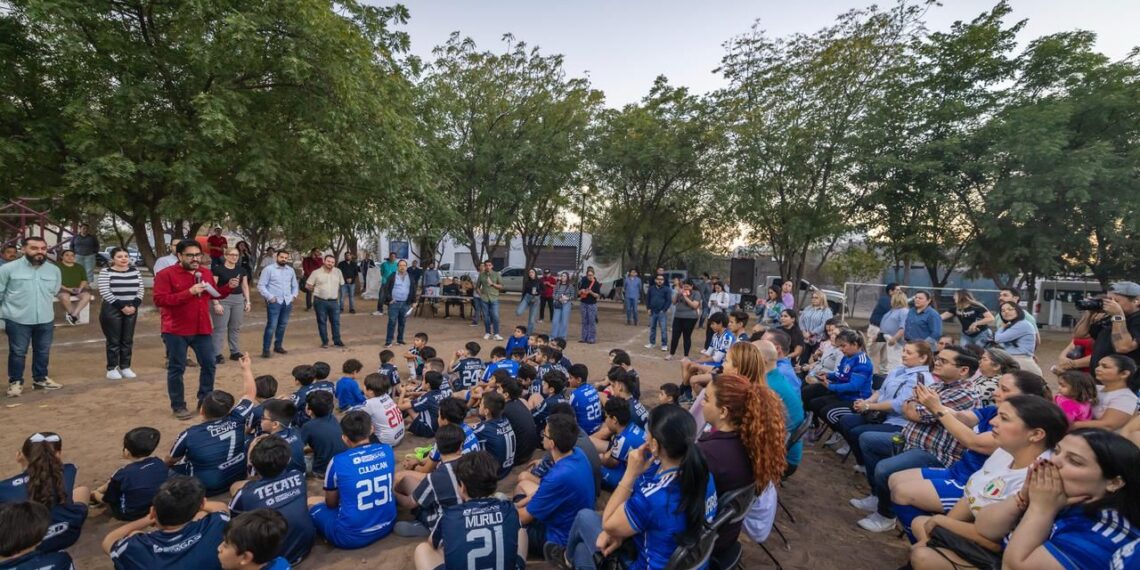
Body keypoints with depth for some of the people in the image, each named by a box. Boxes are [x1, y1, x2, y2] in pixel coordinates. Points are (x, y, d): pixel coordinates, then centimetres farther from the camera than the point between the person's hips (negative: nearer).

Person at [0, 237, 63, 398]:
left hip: (45, 320, 3)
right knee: (17, 353, 7)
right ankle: (15, 382, 21)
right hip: (17, 320, -3)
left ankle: (40, 379, 29)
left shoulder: (54, 270, 4)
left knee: (43, 352, 14)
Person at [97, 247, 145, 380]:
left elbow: (140, 289, 7)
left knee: (128, 340, 8)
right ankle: (111, 369, 10)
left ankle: (125, 367, 17)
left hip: (131, 309, 4)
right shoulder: (106, 272, -4)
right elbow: (105, 292, -11)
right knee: (114, 340, 0)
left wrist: (134, 305, -7)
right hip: (112, 310, -4)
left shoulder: (134, 271, 9)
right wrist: (121, 306, -16)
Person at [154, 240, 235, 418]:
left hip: (202, 329, 5)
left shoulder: (206, 273, 7)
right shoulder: (166, 274, -10)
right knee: (176, 369, 6)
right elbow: (160, 300, -19)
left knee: (209, 365, 10)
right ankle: (178, 406, 19)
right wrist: (189, 292, -26)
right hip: (176, 331, -5)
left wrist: (228, 287, 2)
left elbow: (213, 294, 20)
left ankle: (205, 401, 25)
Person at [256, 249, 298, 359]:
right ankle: (265, 349, -2)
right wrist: (270, 297, -14)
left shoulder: (291, 270, 13)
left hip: (287, 302, 5)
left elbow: (294, 285, 22)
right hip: (274, 302, -5)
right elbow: (261, 285, -6)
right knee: (271, 326, -9)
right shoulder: (268, 269, -4)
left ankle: (278, 346, 26)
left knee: (283, 325, 13)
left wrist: (294, 295, 7)